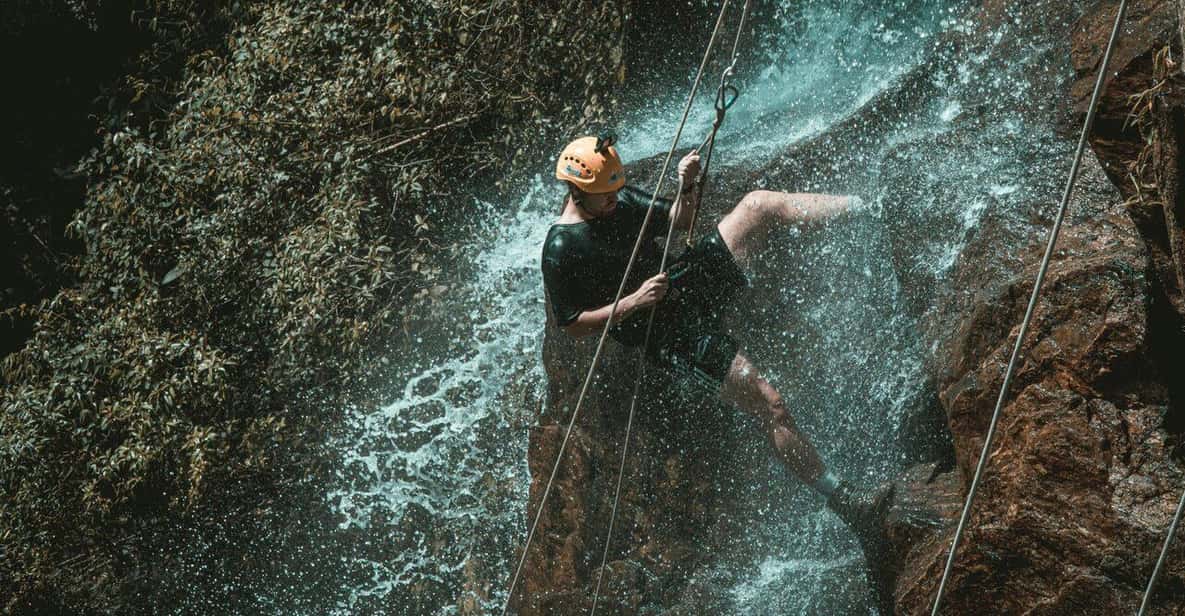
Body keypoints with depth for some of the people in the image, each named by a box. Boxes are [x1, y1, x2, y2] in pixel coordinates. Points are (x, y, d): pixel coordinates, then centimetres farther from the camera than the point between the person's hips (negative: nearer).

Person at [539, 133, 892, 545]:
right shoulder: (561, 251, -17)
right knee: (770, 407, -15)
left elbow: (679, 220, 16)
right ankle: (843, 500, -10)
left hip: (692, 280, 8)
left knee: (759, 204, -10)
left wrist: (686, 186, -6)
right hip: (671, 333, -8)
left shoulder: (620, 199, 4)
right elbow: (570, 325, -14)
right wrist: (633, 303, -24)